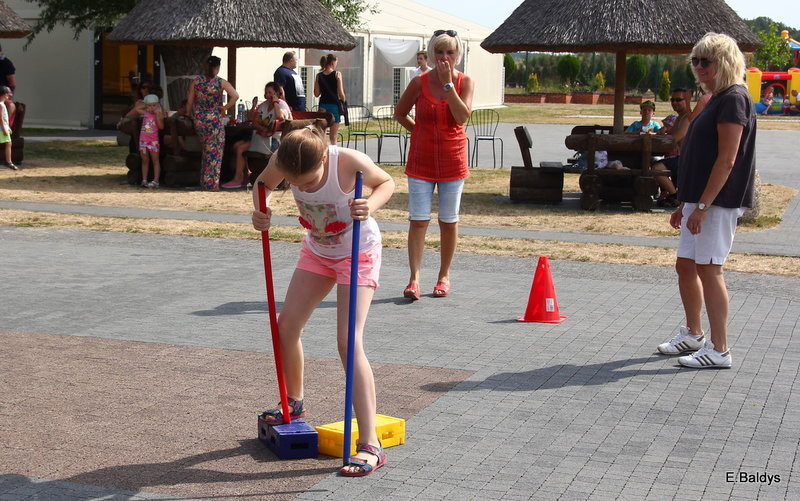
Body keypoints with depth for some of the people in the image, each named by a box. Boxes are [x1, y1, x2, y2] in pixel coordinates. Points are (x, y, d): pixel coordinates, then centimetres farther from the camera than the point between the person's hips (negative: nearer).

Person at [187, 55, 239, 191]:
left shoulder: (197, 81, 1)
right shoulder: (221, 82, -8)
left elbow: (189, 102, 4)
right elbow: (235, 96, -20)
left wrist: (190, 114, 20)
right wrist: (224, 108, -8)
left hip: (199, 121, 4)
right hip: (214, 121, -4)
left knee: (206, 151, 21)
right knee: (214, 152, 4)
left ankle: (204, 183, 24)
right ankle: (211, 184, 3)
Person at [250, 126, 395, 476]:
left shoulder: (350, 163, -34)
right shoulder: (281, 163, -22)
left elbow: (387, 183, -14)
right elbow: (263, 184, 1)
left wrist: (370, 206, -34)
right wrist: (260, 211, -19)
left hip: (358, 253, -6)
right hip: (316, 251, 6)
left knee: (348, 341, -18)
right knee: (286, 327, 8)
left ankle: (370, 445, -18)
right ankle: (294, 405, 37)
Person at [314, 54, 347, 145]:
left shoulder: (319, 76, 5)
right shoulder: (337, 74, -6)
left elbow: (316, 94, 5)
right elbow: (341, 93, -8)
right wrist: (343, 100, 10)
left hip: (323, 105, 3)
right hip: (334, 104, -3)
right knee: (333, 137, 2)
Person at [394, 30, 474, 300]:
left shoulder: (465, 82, -2)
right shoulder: (420, 82, -2)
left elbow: (462, 116, -18)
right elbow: (400, 112, 11)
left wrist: (447, 83, -19)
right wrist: (420, 131, 5)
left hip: (452, 161, 0)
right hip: (421, 161, 0)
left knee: (448, 221, 8)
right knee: (418, 220, -6)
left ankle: (444, 276, 21)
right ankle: (414, 278, -5)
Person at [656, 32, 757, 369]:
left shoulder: (733, 99, -13)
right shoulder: (717, 100, 17)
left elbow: (726, 161, -20)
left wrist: (702, 206, -22)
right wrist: (685, 204, 21)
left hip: (718, 201, -10)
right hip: (700, 200, 10)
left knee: (708, 269, -8)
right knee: (685, 266, 15)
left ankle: (719, 350, -2)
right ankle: (693, 334, 31)